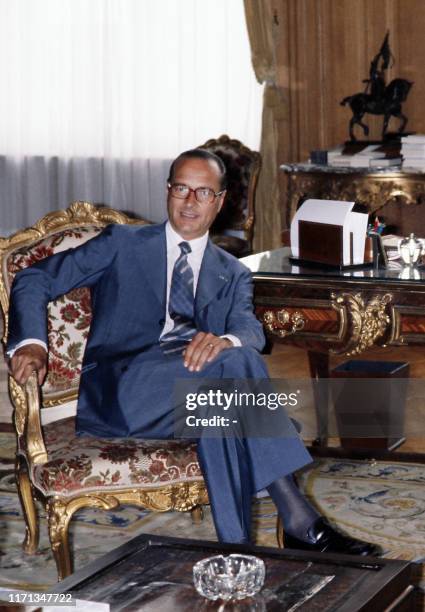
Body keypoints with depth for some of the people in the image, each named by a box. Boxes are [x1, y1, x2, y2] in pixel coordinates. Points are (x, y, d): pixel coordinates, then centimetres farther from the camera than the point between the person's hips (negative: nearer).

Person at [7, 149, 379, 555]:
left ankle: (238, 547, -37)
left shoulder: (233, 275, 22)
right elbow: (35, 280, 12)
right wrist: (31, 342, -10)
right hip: (121, 393, -2)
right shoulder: (123, 244, 16)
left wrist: (225, 340, -26)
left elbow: (250, 332, 1)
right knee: (234, 363, -31)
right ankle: (300, 521, -38)